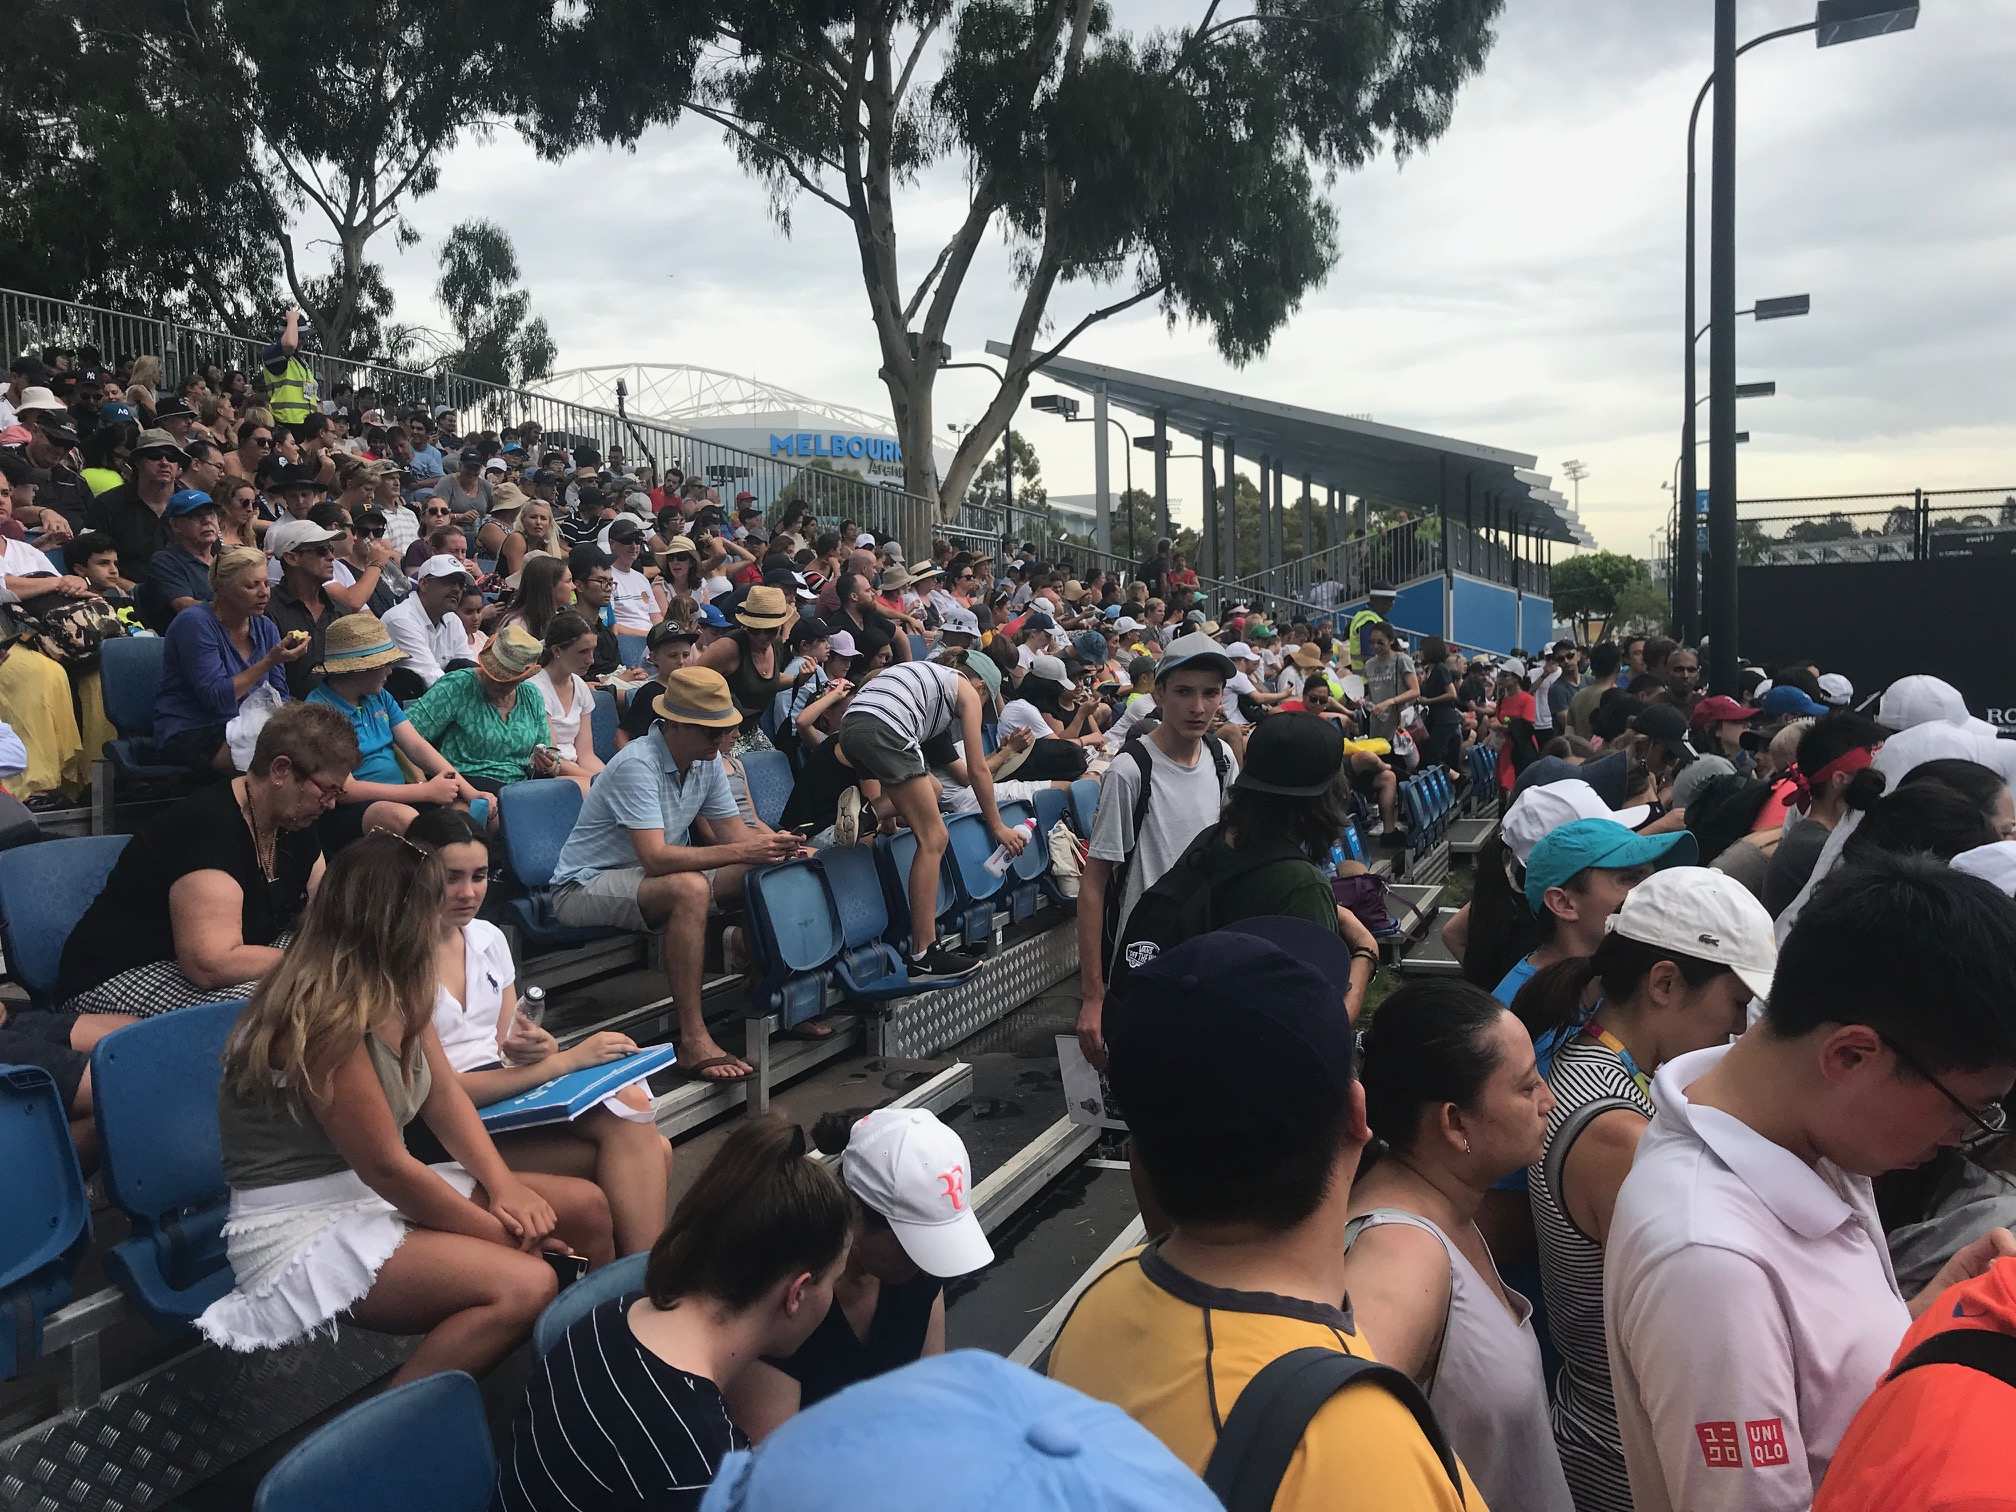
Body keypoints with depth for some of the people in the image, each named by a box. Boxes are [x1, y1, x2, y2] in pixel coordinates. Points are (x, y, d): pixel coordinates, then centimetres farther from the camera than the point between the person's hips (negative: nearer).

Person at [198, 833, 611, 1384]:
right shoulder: (325, 1016, -24)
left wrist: (504, 1186, -7)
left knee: (585, 1208, 3)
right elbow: (386, 1167, -22)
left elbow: (444, 1095, 9)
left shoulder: (395, 992, 4)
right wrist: (501, 1234, -14)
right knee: (524, 1286, -29)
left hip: (379, 1192, 9)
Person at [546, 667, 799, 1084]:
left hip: (651, 877, 8)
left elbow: (733, 834, 0)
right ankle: (693, 1041, -33)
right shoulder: (638, 765, -25)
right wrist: (741, 852, -36)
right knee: (690, 888, -36)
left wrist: (770, 846, -22)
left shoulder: (706, 763, 1)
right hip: (584, 888, -8)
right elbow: (656, 858, -34)